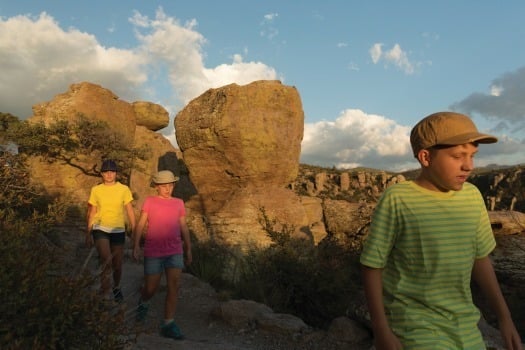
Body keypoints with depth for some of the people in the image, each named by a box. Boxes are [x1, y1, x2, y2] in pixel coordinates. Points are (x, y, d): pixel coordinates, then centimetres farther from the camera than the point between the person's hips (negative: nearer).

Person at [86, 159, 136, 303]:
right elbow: (91, 213, 8)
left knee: (117, 265, 11)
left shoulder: (124, 189, -2)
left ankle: (116, 287, 39)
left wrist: (134, 232, -6)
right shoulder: (96, 190, 1)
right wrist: (88, 234, 9)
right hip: (100, 229, -1)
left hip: (118, 231, 1)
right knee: (106, 259, -24)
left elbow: (130, 212, -1)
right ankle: (105, 292, -10)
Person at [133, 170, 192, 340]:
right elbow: (141, 224, -1)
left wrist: (188, 249, 13)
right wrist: (136, 245, -11)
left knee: (174, 286, -8)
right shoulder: (150, 201, 1)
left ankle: (168, 325, 2)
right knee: (151, 288, 7)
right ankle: (143, 303, 42)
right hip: (153, 252, -2)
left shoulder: (179, 203, 9)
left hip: (175, 252, 2)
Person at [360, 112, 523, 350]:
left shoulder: (472, 197, -2)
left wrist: (504, 316, 12)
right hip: (414, 326, -5)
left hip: (465, 325, 6)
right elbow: (372, 265, -13)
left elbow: (480, 257, 9)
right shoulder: (397, 200, -19)